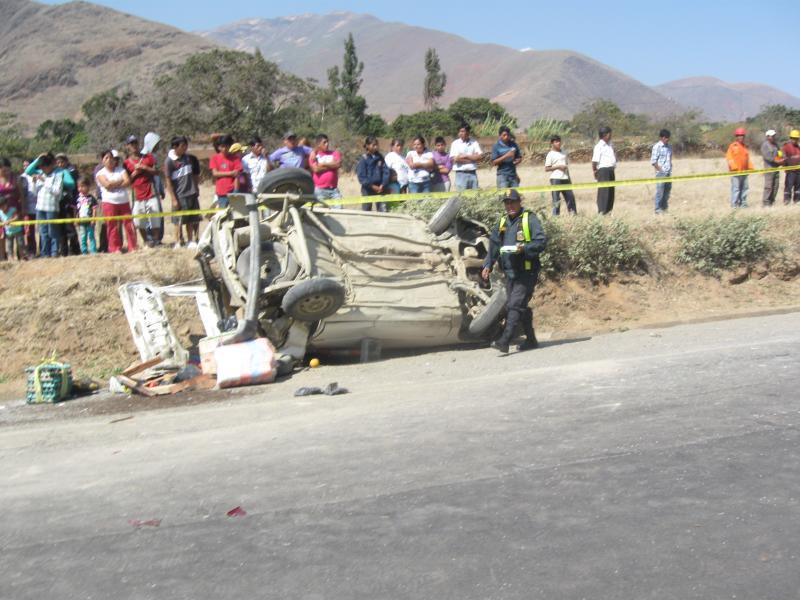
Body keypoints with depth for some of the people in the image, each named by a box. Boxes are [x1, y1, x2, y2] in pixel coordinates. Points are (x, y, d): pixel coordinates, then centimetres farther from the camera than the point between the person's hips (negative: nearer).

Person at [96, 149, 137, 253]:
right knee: (113, 226, -2)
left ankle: (132, 247, 5)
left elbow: (128, 182, -5)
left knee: (129, 224, -1)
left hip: (124, 202, 2)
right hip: (109, 203, -2)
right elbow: (107, 185, -14)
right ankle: (115, 248, 4)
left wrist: (113, 185, -11)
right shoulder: (101, 173, 3)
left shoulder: (121, 170, 11)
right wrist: (120, 181, -5)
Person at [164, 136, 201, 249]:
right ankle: (178, 242, 8)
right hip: (179, 196, -4)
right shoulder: (169, 161, -7)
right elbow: (168, 181, -8)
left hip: (192, 194, 4)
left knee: (191, 220, 9)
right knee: (178, 221, 1)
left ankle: (191, 241, 17)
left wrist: (196, 189, 11)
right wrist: (174, 199, -11)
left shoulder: (191, 158, 6)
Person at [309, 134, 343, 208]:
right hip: (320, 190, -3)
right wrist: (331, 165, -5)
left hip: (334, 189, 3)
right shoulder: (314, 155, 4)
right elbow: (316, 169, -12)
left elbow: (338, 164, -7)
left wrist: (323, 164, -6)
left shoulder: (335, 153, 12)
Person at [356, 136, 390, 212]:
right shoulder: (363, 159, -6)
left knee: (383, 210, 0)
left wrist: (383, 185, -10)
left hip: (380, 188, 4)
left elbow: (386, 172, 4)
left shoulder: (380, 158, 7)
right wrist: (372, 186, -15)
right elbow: (361, 177, -11)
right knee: (366, 211, 5)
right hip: (368, 189, -3)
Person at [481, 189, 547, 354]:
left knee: (515, 305, -14)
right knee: (522, 306, 13)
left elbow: (541, 241, -12)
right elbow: (494, 244, 20)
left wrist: (524, 248, -25)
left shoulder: (529, 219, -5)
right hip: (510, 272, 7)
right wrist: (488, 265, 12)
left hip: (526, 271, -7)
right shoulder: (503, 221, 16)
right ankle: (530, 340, 25)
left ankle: (504, 341, -20)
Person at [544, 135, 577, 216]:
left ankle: (573, 213, 16)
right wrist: (558, 166, -16)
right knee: (556, 198, -5)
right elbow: (546, 169, -8)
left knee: (570, 196, 7)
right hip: (556, 179, -6)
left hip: (565, 178, 6)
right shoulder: (550, 154, -4)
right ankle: (556, 215, 1)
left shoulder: (564, 153, 14)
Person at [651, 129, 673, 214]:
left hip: (668, 172, 7)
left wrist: (670, 169, 9)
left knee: (667, 190, 11)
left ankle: (665, 208, 21)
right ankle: (658, 209, 2)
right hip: (661, 173, -7)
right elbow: (653, 161, -12)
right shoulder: (657, 146, -9)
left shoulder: (669, 146, 12)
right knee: (660, 191, -5)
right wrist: (660, 170, -14)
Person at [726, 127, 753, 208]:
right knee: (735, 187, -9)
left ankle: (743, 203, 13)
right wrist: (734, 167, -18)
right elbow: (729, 157, -9)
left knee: (744, 187, 7)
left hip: (744, 171, 7)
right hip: (736, 171, -7)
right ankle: (734, 204, -7)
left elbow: (747, 158, 21)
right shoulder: (733, 146, -3)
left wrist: (750, 167, 11)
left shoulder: (744, 147, 18)